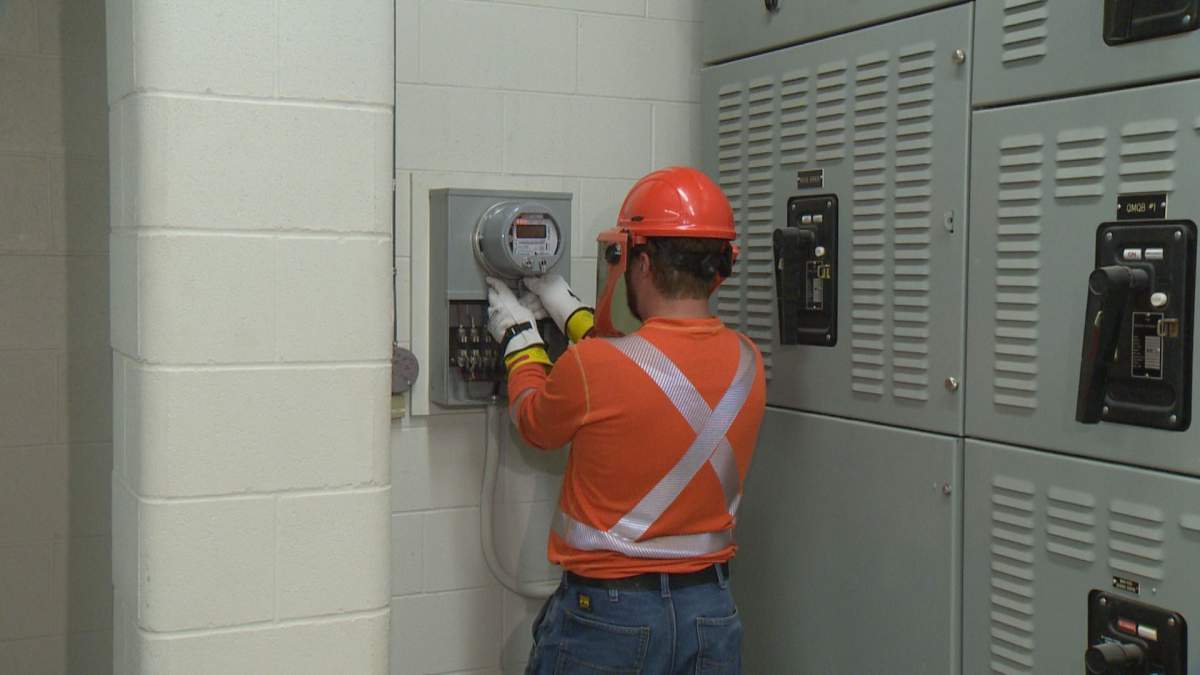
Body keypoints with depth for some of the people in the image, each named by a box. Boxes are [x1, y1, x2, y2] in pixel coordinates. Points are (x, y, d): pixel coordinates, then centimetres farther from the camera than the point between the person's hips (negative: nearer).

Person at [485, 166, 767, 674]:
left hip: (606, 613, -4)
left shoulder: (590, 368, -20)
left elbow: (535, 423, 2)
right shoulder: (746, 362, -4)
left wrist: (519, 335, 18)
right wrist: (567, 308, 23)